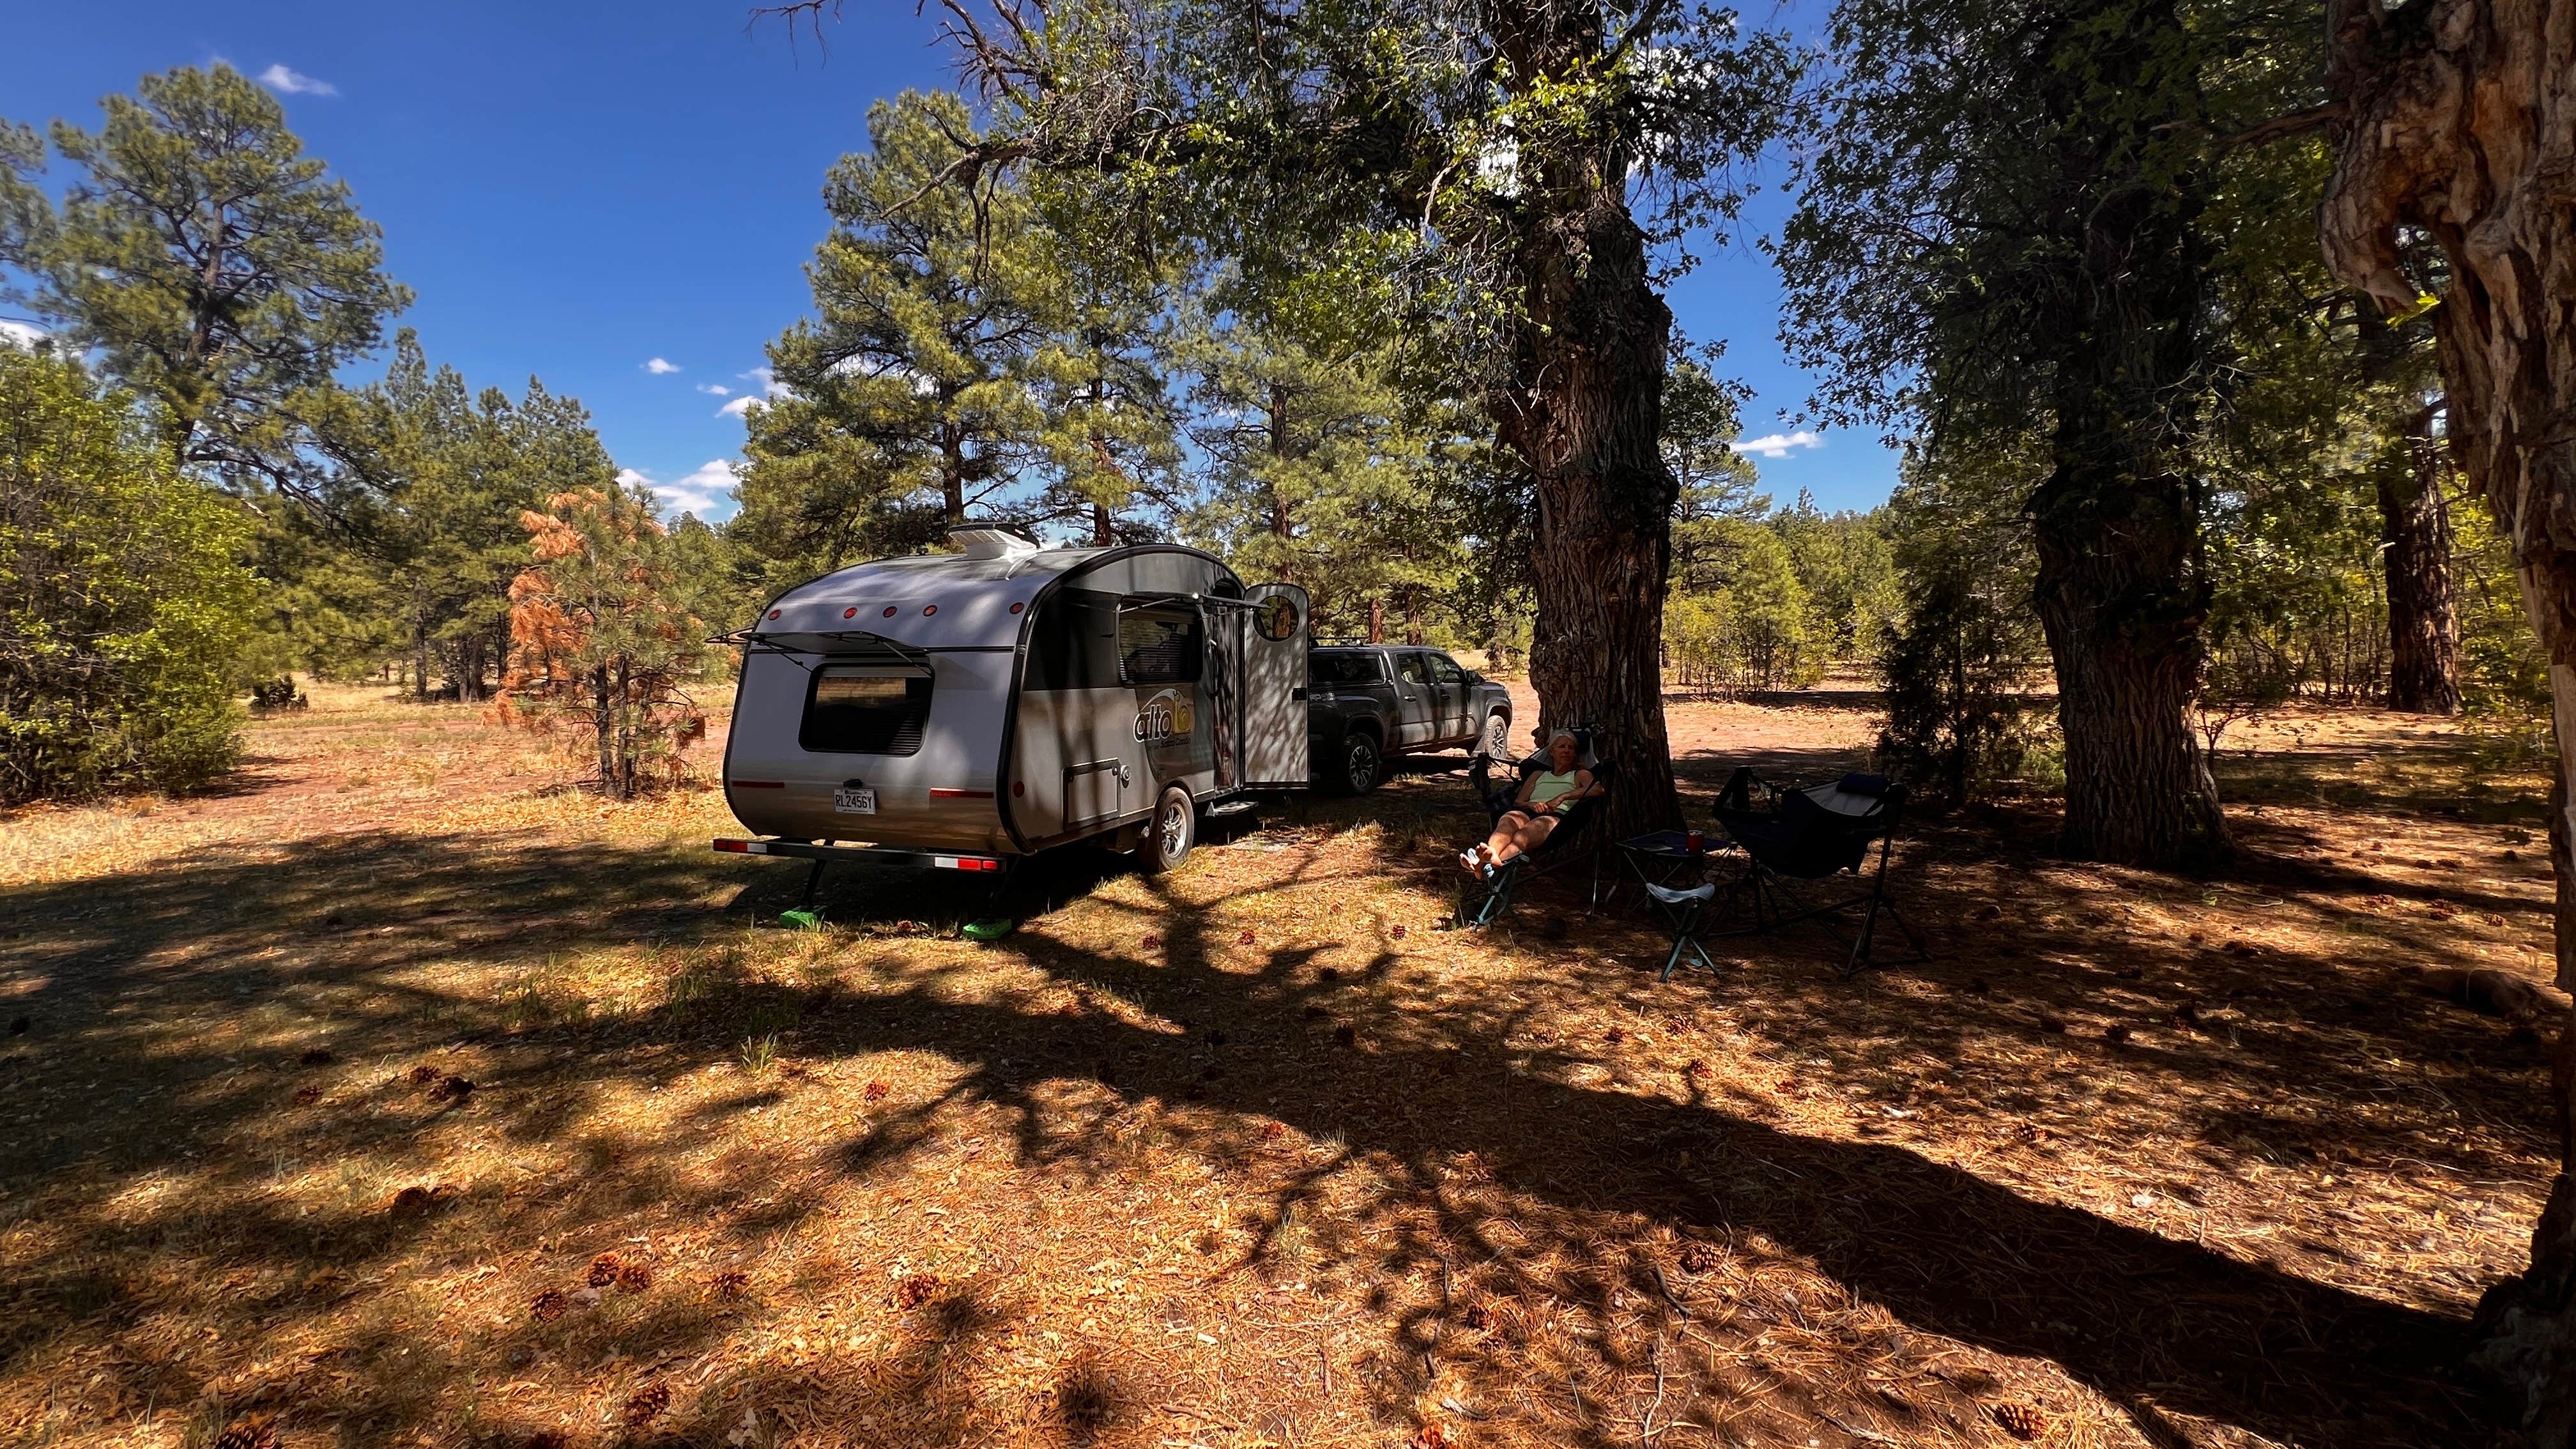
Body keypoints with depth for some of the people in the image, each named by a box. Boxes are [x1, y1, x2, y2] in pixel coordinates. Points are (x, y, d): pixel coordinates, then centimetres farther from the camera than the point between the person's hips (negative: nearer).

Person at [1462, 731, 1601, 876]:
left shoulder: (1580, 775, 28)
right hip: (1528, 812, 4)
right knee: (1508, 821, -37)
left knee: (1524, 834, -40)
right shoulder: (1538, 775, 38)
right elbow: (1518, 801, 24)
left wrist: (1562, 797, -7)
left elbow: (1598, 790, 4)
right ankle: (1492, 854, -70)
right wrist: (1532, 804, -1)